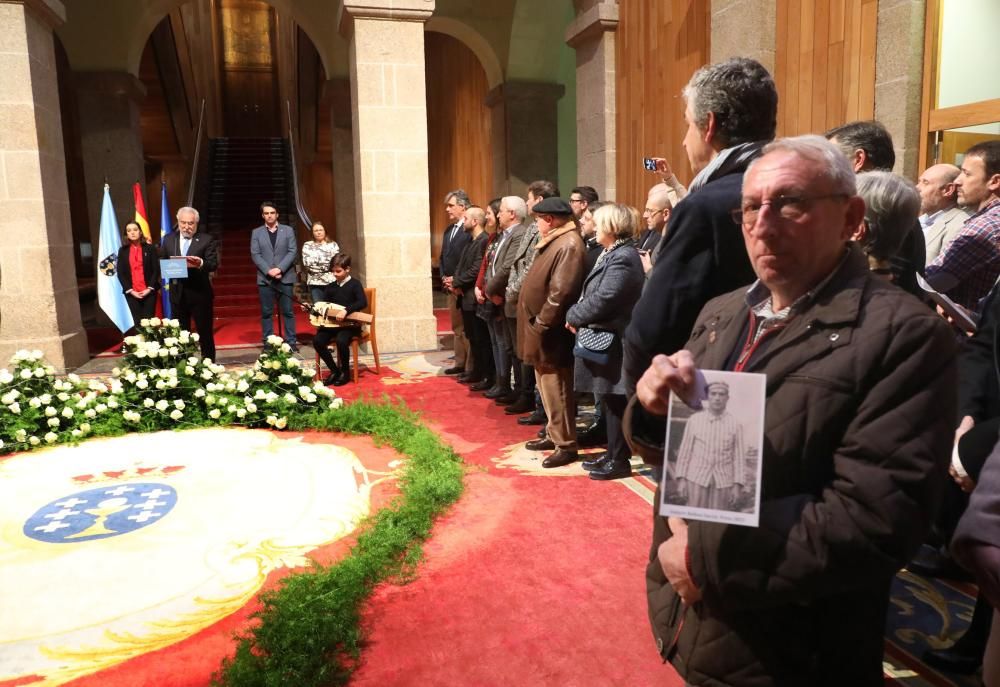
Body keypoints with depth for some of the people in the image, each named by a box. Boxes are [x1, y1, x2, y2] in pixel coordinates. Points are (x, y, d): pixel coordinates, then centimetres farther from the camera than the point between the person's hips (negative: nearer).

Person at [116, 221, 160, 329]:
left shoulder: (150, 249, 4)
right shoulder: (123, 251, 8)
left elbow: (156, 270, 0)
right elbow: (120, 273, 4)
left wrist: (149, 288, -9)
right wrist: (130, 290, -6)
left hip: (149, 292, -1)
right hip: (132, 293, 1)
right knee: (138, 322, 0)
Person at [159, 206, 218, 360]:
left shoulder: (206, 240, -3)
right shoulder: (168, 239, 9)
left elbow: (214, 264, -11)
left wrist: (201, 263, -32)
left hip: (200, 294, -4)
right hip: (177, 293, 4)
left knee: (205, 332, 5)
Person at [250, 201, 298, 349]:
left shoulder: (288, 230, 8)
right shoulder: (256, 233, 10)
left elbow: (293, 252, -1)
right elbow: (255, 255, 1)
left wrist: (280, 269, -13)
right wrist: (268, 271, -13)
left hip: (285, 277, -1)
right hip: (265, 278, 1)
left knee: (288, 312, 2)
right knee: (266, 313, 3)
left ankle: (291, 341, 6)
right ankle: (268, 343, 8)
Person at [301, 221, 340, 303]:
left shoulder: (333, 244, 8)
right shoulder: (307, 245, 10)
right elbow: (307, 262, -3)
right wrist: (326, 265, -4)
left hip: (331, 281, 0)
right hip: (315, 282, 1)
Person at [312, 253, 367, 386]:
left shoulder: (355, 284, -3)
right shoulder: (330, 287, 13)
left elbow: (363, 303, -20)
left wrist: (346, 310, -33)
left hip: (350, 324, -5)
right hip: (332, 323, 5)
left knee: (341, 340, -34)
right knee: (317, 340, -19)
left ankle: (345, 372, -7)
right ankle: (334, 370, -1)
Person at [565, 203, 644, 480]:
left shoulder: (623, 257, -17)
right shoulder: (612, 253, 16)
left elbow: (603, 299, -24)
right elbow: (593, 293, 16)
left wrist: (573, 316, -10)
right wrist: (577, 314, 0)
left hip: (613, 342, -10)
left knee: (614, 402, -1)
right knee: (608, 401, 16)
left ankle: (619, 460, 10)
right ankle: (613, 453, 27)